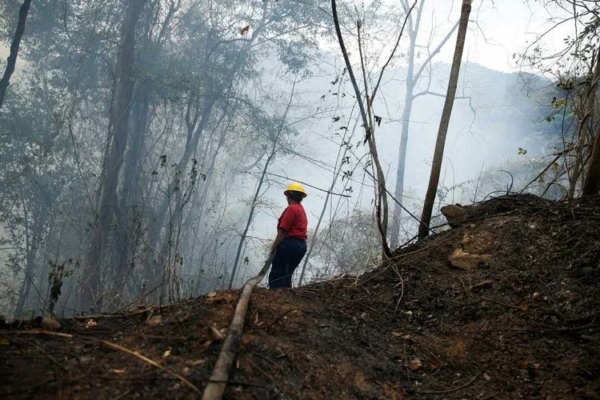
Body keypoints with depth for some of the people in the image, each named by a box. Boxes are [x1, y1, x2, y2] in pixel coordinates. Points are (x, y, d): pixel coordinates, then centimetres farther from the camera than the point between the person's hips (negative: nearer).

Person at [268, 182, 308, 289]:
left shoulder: (291, 208, -7)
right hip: (301, 245, 10)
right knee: (286, 275, 11)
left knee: (276, 275, -10)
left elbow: (282, 231, -13)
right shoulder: (302, 210, 22)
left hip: (290, 244, -10)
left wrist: (274, 247, -8)